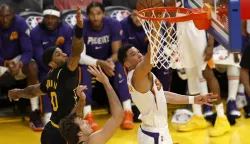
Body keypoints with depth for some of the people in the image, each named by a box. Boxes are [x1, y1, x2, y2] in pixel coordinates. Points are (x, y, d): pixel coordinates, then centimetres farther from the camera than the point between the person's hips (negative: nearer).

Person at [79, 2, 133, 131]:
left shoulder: (114, 24, -18)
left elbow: (117, 52, -17)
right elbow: (80, 56, -27)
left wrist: (110, 61, -41)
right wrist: (100, 63, -44)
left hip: (108, 60, 1)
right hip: (89, 61, -1)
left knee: (119, 66, -31)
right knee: (83, 69, -34)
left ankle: (128, 112, -32)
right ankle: (88, 116, -36)